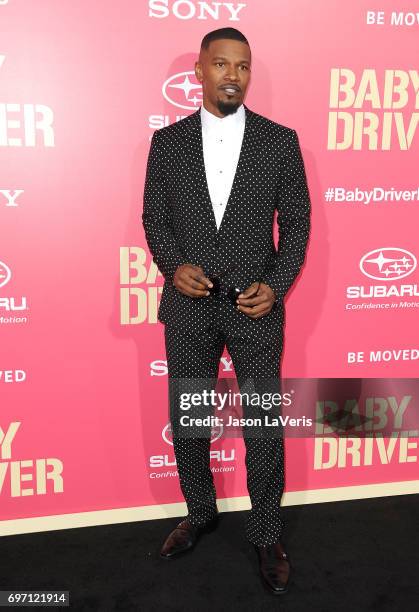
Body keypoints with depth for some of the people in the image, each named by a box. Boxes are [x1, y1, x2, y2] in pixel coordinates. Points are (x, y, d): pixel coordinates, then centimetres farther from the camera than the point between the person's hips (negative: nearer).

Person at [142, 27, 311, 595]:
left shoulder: (280, 139, 0)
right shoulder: (168, 141, 3)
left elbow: (297, 220, 1)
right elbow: (154, 216, 7)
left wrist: (276, 286, -11)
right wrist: (173, 266, -11)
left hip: (256, 306, -1)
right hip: (188, 306, 2)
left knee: (264, 425, 7)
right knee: (186, 421, 13)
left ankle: (267, 535, 27)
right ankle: (200, 513, 38)